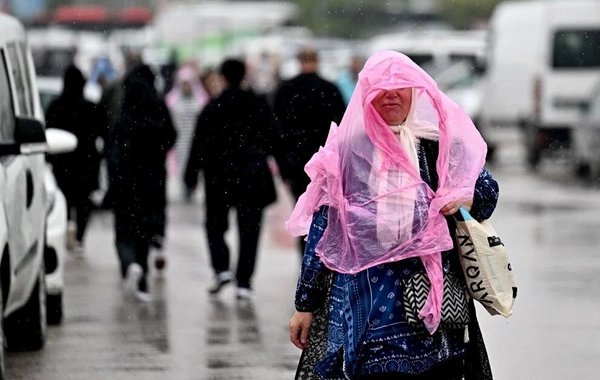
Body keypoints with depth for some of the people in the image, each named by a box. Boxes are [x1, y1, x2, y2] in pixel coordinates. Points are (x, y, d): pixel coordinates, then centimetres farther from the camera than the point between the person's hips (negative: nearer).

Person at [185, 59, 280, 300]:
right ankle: (244, 283, -2)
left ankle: (222, 269, -5)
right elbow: (271, 139, 8)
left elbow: (200, 145, -4)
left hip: (220, 174, -2)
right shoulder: (259, 106, 2)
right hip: (254, 175, 2)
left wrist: (191, 176, 3)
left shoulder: (212, 109, -5)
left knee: (215, 224, 14)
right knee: (249, 228, 4)